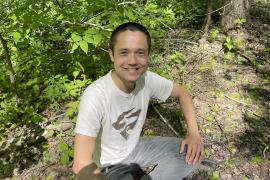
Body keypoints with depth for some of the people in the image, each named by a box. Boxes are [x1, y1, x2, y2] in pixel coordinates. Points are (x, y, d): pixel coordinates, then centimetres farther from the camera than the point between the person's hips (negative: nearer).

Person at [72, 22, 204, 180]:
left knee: (193, 153, -5)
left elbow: (182, 92, 1)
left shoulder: (148, 79, -17)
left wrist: (194, 133, -11)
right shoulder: (95, 96, -33)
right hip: (110, 165, -5)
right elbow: (82, 164, -30)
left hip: (136, 147, 5)